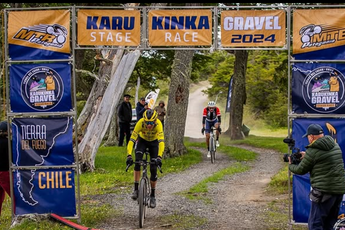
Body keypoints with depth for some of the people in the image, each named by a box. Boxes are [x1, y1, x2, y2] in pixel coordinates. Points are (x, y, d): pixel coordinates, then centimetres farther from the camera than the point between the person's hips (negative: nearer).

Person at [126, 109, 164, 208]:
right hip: (142, 140, 0)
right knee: (137, 162, -25)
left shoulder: (158, 124, -37)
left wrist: (159, 157, -60)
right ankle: (136, 189, -15)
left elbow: (161, 141, -46)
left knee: (153, 169, -6)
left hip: (153, 142, 0)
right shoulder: (140, 123, -35)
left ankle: (153, 195, 10)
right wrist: (129, 155, -51)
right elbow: (132, 139, -39)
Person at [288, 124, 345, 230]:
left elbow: (301, 170, -2)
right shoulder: (335, 145, 9)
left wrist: (290, 165, 18)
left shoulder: (312, 151, -13)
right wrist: (306, 156, 25)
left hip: (324, 191, -8)